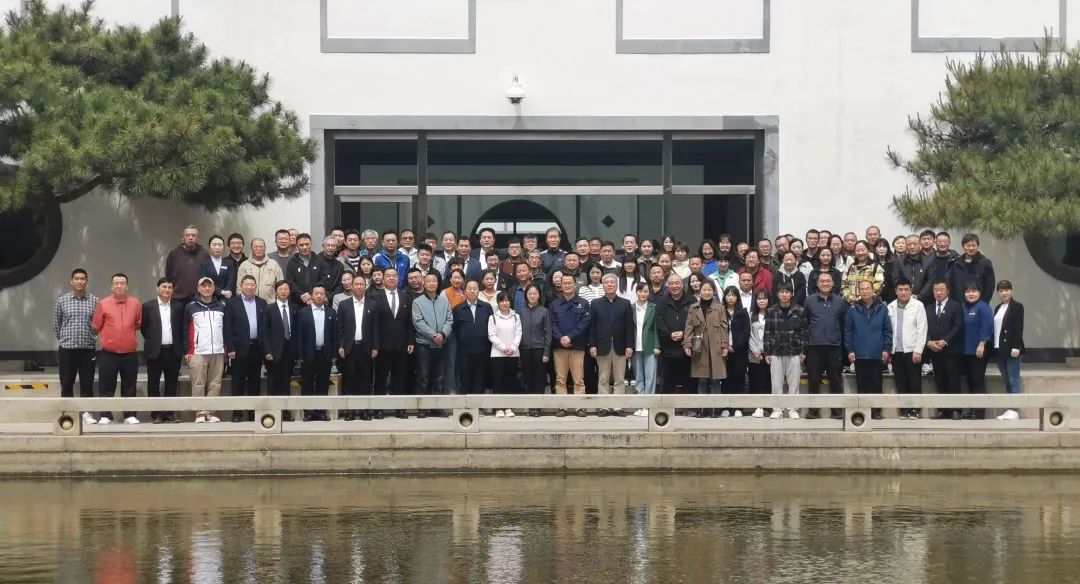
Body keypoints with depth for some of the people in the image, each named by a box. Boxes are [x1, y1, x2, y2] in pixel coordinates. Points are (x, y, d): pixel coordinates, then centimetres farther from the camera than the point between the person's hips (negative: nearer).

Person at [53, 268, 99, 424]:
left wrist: (90, 337, 8)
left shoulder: (94, 301, 1)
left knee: (87, 383, 3)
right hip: (67, 348, 0)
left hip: (88, 348, 0)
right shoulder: (61, 301, 2)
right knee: (67, 383, 3)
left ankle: (86, 413, 9)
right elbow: (56, 325, 11)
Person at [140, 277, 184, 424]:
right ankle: (156, 414, 6)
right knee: (153, 384, 1)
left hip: (173, 351, 2)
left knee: (172, 384, 6)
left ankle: (169, 413, 12)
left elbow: (182, 328, 11)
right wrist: (151, 341, 5)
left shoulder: (178, 307, 6)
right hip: (155, 351, -2)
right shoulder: (148, 306, 0)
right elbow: (143, 327, 5)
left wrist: (179, 346, 7)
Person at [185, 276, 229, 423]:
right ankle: (200, 413, -2)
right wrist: (186, 351, -2)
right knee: (198, 384, -5)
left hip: (218, 352, 2)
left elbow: (227, 329, 12)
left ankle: (211, 412, 6)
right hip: (198, 352, -2)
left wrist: (230, 349, 7)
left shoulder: (222, 307, 11)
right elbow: (186, 330, 4)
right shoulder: (191, 307, 5)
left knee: (215, 384, 1)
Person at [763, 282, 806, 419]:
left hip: (794, 352, -1)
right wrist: (767, 352, -1)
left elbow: (803, 332, 2)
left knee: (793, 383, 2)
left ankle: (792, 409, 11)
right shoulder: (772, 311, 2)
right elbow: (767, 332, 3)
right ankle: (777, 409, 11)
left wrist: (803, 352, -2)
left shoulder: (799, 311, 0)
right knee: (776, 383, 3)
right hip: (776, 352, 1)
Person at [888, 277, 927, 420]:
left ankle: (915, 411, 3)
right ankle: (904, 411, 9)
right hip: (896, 351, 3)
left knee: (914, 383, -3)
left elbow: (922, 330, -5)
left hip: (912, 351, -3)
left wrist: (918, 351, -10)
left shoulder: (918, 306, -1)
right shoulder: (890, 307, 9)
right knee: (900, 383, 5)